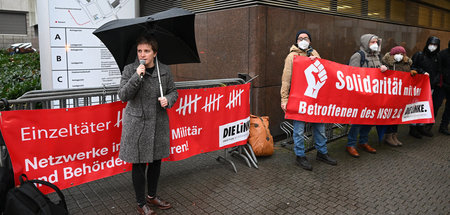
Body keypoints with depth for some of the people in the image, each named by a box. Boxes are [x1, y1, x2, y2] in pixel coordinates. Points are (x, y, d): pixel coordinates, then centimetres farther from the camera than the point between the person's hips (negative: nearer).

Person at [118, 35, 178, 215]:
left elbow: (173, 91, 12)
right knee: (139, 164, 3)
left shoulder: (164, 70, 3)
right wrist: (137, 76, -23)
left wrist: (168, 100, -11)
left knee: (156, 161, 15)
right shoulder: (130, 70, -5)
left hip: (159, 123, 4)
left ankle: (152, 196, 36)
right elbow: (123, 96, -12)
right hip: (137, 124, -3)